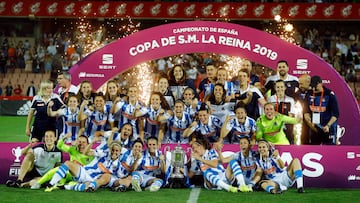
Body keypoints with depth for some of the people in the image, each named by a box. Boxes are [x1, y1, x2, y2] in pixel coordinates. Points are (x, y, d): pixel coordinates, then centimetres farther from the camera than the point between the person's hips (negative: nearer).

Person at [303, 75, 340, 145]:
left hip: (328, 128, -5)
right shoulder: (310, 95, 2)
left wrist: (328, 125, -23)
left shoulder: (330, 95, -12)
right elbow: (306, 111, 9)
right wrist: (309, 122, -8)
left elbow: (336, 114, -12)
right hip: (314, 128, 5)